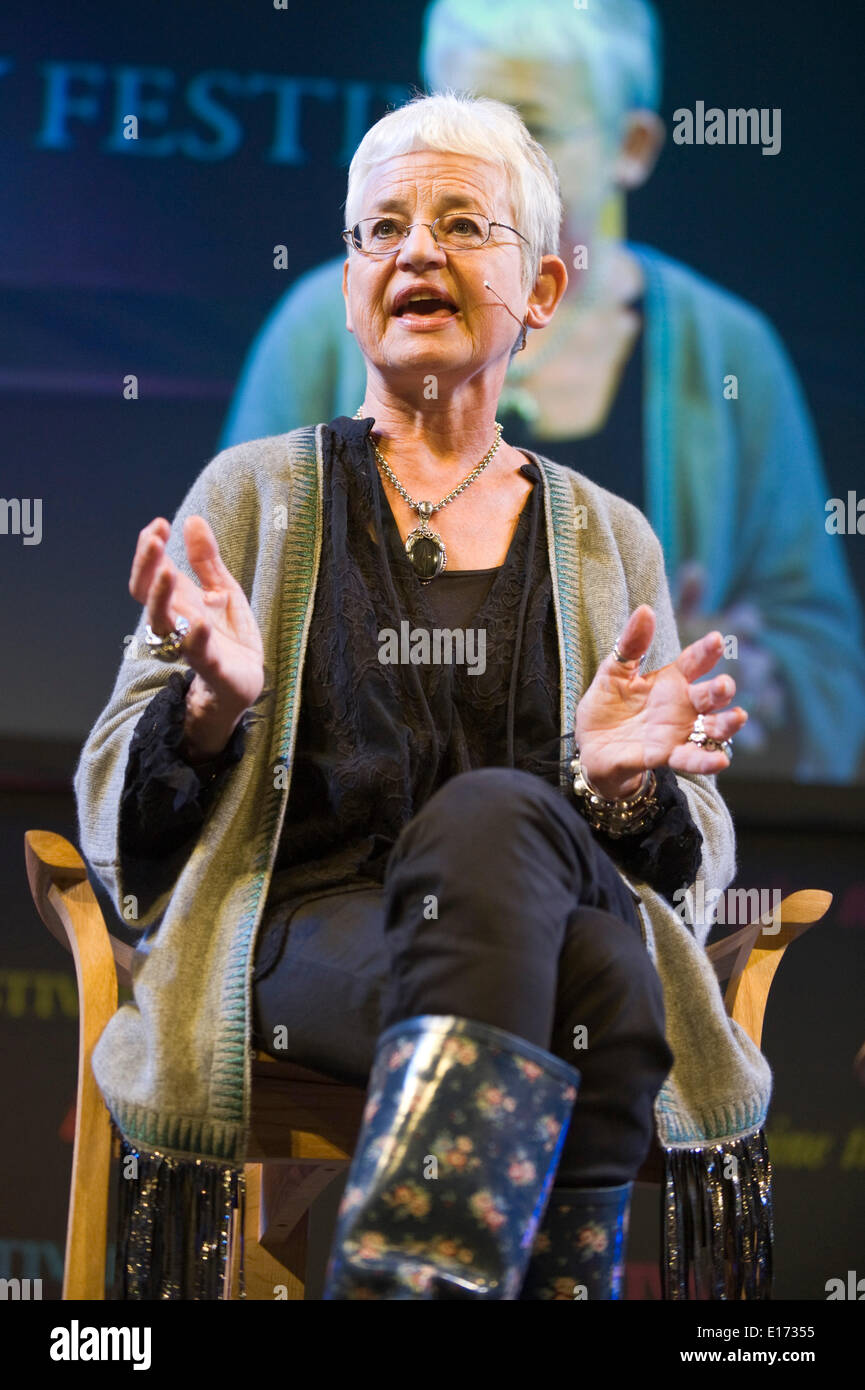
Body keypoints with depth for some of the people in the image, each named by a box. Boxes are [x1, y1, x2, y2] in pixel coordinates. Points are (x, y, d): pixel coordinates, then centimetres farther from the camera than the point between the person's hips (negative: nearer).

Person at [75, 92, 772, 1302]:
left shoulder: (608, 540, 20)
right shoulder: (254, 495, 17)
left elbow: (696, 860, 19)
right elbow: (117, 808, 12)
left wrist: (630, 784, -5)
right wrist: (214, 703, -10)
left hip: (568, 920, 2)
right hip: (312, 923, -1)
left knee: (491, 815, -36)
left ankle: (402, 1273, -36)